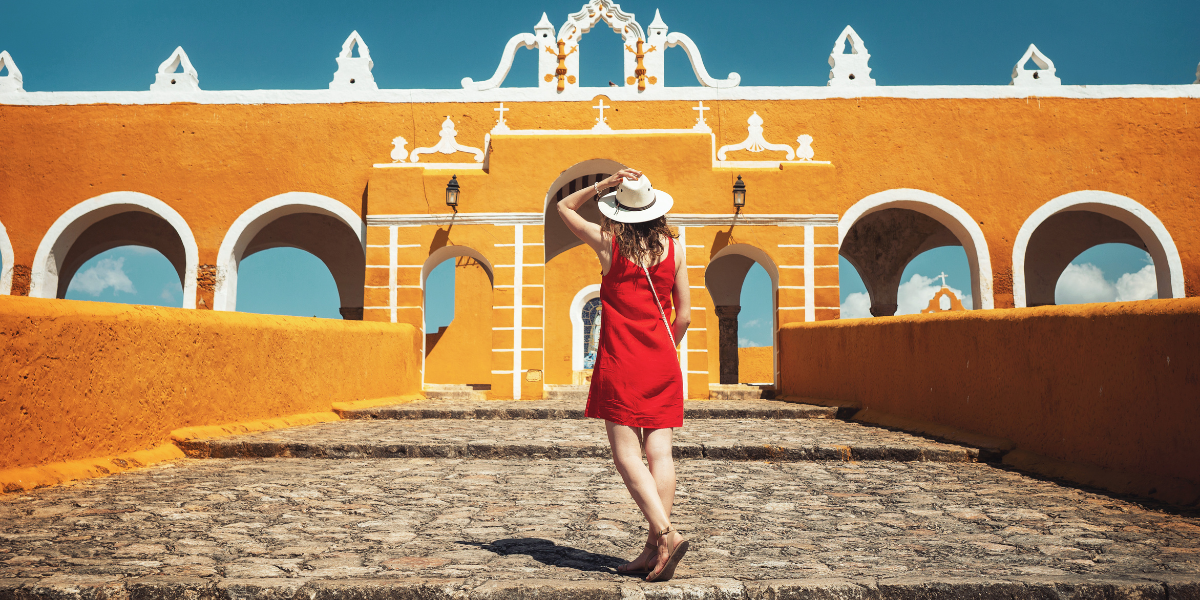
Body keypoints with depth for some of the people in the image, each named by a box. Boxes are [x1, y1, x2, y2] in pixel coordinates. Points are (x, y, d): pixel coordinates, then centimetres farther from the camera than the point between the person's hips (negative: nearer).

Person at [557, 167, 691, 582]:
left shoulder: (608, 243, -1)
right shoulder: (673, 248, 6)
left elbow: (564, 207, 16)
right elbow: (684, 314, 6)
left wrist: (603, 185, 3)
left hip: (621, 362, -4)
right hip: (663, 363, 4)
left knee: (626, 454, -1)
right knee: (659, 452, 2)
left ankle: (666, 535, -12)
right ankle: (654, 549, 3)